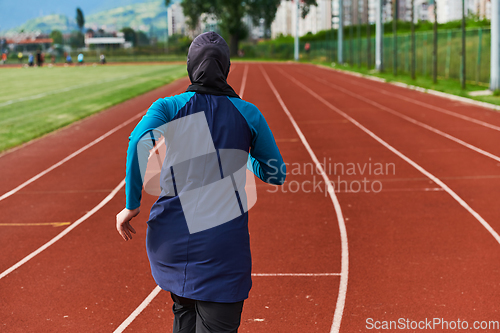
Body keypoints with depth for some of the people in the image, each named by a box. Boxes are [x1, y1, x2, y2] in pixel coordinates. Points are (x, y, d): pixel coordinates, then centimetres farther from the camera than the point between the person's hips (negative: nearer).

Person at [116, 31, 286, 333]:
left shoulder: (168, 107, 3)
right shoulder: (248, 114, 5)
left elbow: (140, 139, -18)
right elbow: (277, 174, 13)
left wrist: (132, 204, -10)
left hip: (171, 236, 2)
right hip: (225, 241, -2)